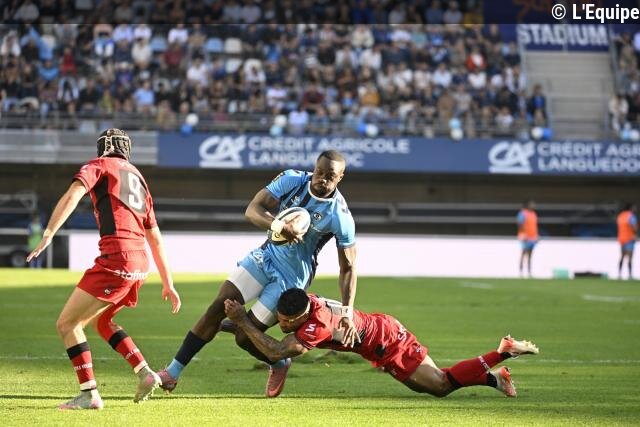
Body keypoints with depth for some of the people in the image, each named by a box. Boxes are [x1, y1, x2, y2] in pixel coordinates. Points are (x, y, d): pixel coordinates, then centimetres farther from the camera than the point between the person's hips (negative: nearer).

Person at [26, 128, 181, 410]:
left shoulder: (100, 165, 7)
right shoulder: (138, 178, 27)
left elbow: (73, 195, -14)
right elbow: (156, 239, 27)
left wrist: (48, 235, -22)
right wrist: (167, 283, 28)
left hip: (116, 259, -8)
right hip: (140, 262, 8)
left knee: (67, 324, -2)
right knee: (99, 320, 28)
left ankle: (89, 395, -8)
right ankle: (145, 374, 19)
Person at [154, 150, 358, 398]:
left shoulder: (340, 217, -20)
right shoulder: (293, 180, -12)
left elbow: (348, 268, -12)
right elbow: (253, 210, -18)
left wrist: (347, 313, -20)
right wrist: (276, 225, -40)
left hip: (291, 278, -3)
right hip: (266, 256, 3)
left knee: (245, 338, -6)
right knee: (219, 307, -8)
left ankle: (279, 365, 27)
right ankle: (172, 373, -2)